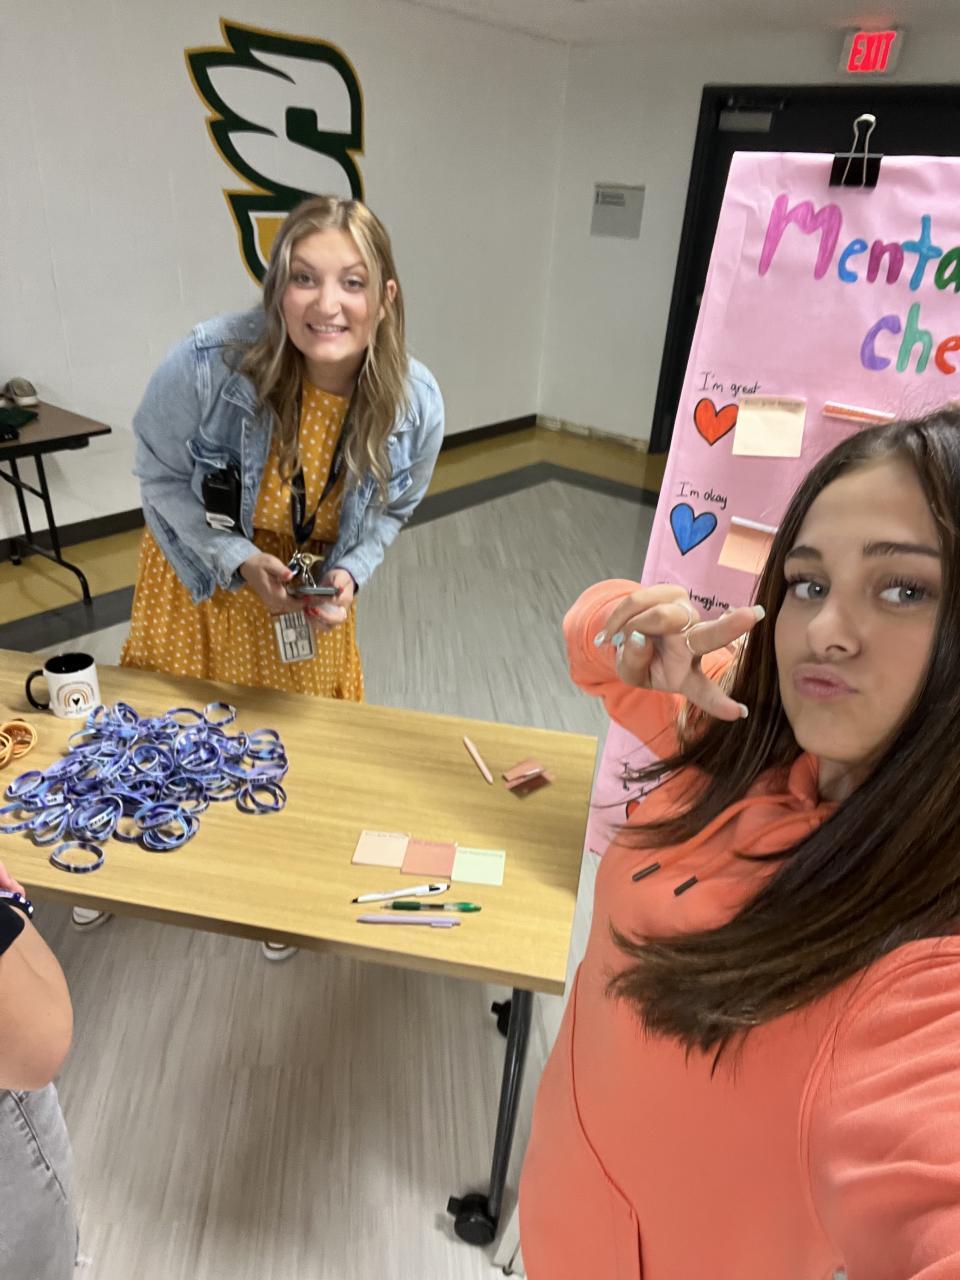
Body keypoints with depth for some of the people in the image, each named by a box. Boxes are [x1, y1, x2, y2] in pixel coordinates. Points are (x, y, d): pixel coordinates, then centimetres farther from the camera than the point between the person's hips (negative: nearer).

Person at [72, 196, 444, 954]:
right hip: (202, 565, -1)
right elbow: (161, 475, -16)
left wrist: (347, 575, -22)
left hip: (315, 581, 2)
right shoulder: (209, 362, -33)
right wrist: (239, 562, -26)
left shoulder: (416, 402, -24)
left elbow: (391, 510, -5)